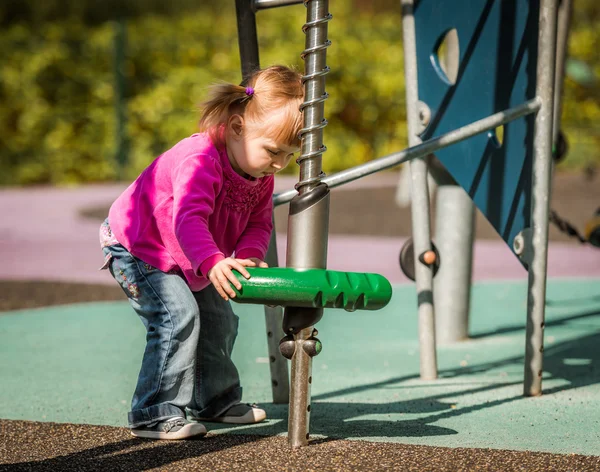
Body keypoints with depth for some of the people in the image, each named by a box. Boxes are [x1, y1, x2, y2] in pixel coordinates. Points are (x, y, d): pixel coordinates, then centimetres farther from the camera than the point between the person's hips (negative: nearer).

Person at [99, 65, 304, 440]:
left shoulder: (261, 171, -9)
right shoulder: (200, 159, -37)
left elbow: (259, 222, -7)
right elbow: (188, 218, -50)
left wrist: (248, 255, -29)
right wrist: (213, 263, -66)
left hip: (190, 263, 9)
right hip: (136, 249, -9)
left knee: (218, 319, 15)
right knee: (179, 315, -25)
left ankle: (215, 400, 35)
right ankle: (155, 415, -21)